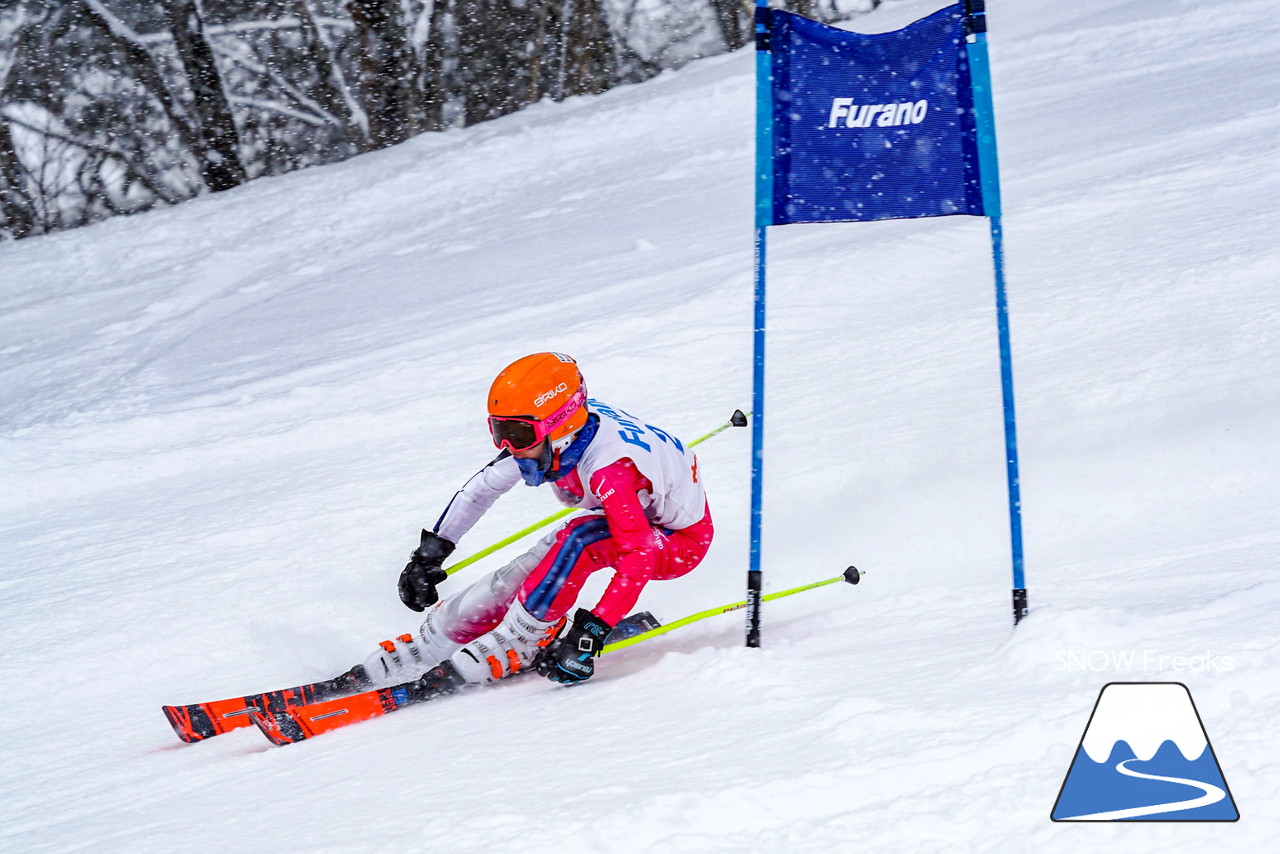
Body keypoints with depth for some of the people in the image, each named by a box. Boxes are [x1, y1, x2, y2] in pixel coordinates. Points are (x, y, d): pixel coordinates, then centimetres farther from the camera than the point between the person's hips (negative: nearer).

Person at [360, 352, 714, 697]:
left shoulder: (608, 468, -37)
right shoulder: (542, 433, -14)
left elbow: (640, 557, -40)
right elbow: (483, 486, 0)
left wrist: (591, 633, -43)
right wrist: (431, 551, 1)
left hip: (680, 539, -7)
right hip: (637, 516, 7)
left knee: (576, 540, -33)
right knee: (517, 577, -6)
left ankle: (509, 649, -24)